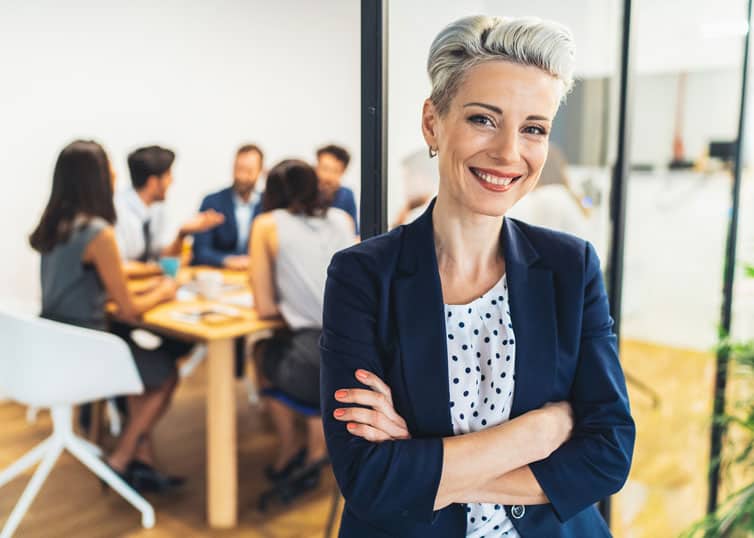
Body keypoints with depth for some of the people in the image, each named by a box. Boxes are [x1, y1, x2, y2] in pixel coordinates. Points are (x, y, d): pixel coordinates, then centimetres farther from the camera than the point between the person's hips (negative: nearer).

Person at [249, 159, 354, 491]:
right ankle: (316, 452, 40)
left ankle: (289, 451, 39)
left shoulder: (268, 224, 4)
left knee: (264, 351, 31)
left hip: (319, 366, -4)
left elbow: (264, 308, 3)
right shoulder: (343, 218, 15)